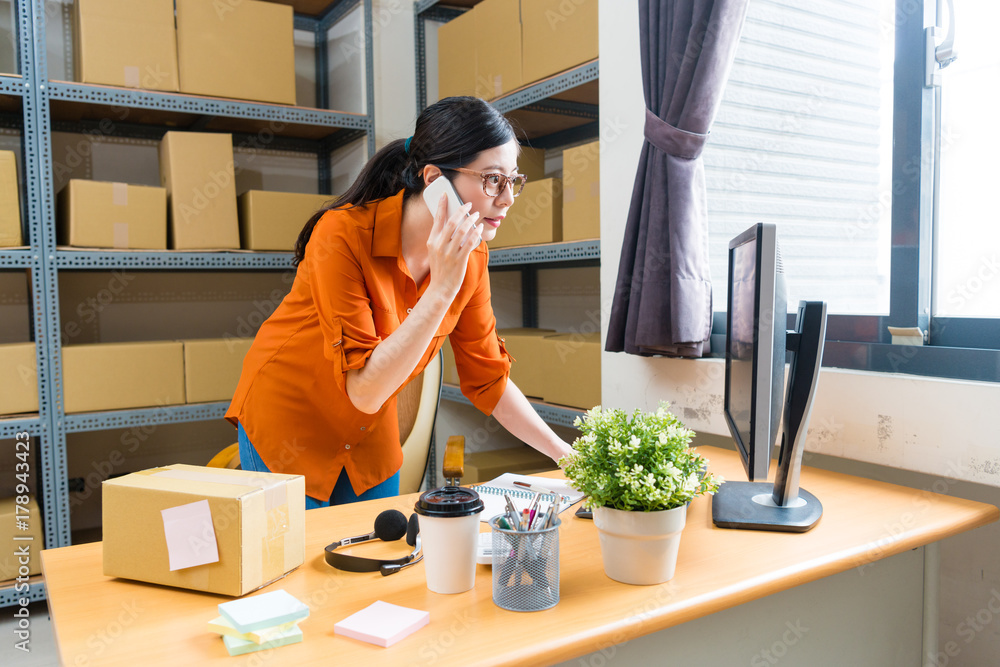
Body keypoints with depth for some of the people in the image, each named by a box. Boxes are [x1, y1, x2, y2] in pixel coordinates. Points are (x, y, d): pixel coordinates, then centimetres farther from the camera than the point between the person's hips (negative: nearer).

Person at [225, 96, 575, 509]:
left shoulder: (470, 255, -12)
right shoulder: (344, 234, -29)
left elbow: (487, 378, -2)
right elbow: (364, 390, -32)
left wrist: (567, 455, -3)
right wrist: (441, 288, -37)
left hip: (371, 437, 5)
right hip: (287, 424, -5)